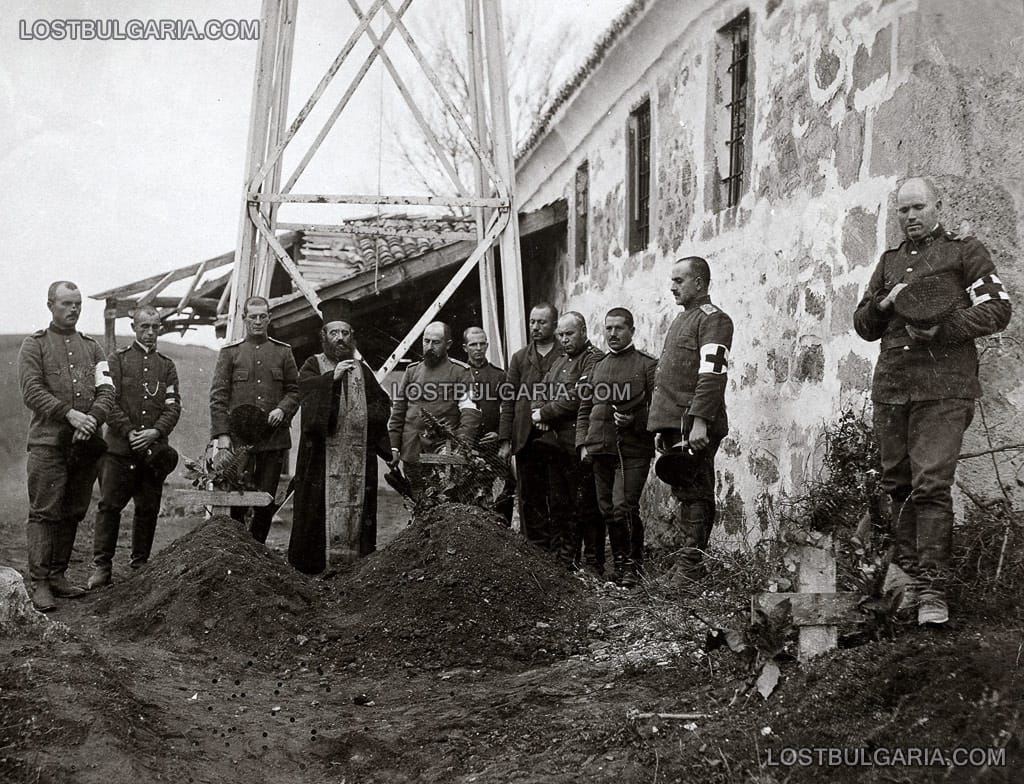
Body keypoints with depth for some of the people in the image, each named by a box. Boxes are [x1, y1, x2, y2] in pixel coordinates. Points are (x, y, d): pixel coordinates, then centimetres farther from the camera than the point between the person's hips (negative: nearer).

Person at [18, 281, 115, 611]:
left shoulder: (91, 347, 17)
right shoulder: (34, 345, 5)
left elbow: (106, 390, 7)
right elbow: (32, 391, -7)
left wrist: (92, 419, -11)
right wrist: (70, 414, -17)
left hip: (86, 444, 4)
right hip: (48, 442, -4)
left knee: (73, 512, 7)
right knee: (44, 512, -6)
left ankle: (58, 574, 16)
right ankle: (39, 582, -3)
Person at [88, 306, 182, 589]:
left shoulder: (166, 366, 14)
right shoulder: (117, 359, 6)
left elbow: (173, 406, 5)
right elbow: (109, 401, -3)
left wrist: (155, 432, -11)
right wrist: (129, 432, -13)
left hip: (154, 448, 3)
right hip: (119, 448, -2)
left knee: (148, 509, 6)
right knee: (109, 505, -5)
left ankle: (141, 565, 16)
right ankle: (101, 567, 0)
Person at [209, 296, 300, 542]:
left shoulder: (283, 352, 11)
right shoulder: (230, 352, 6)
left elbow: (294, 390, 14)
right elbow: (218, 396, 2)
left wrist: (283, 409, -7)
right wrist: (221, 434, -8)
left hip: (274, 437, 2)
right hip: (239, 438, -2)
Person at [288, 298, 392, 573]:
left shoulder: (361, 370, 18)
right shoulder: (313, 365, 6)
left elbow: (383, 403, 18)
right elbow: (305, 388, -14)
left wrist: (366, 416, -1)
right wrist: (333, 377, -29)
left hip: (359, 454, 4)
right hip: (323, 451, -4)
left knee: (357, 507, 0)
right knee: (324, 508, -8)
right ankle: (314, 567, -5)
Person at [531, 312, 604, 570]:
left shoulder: (593, 359, -7)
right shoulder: (559, 362, 22)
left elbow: (577, 398, -17)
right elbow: (542, 393, 20)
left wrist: (545, 414, -11)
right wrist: (539, 411, -3)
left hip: (579, 444, -9)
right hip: (555, 443, 9)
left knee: (586, 507, -4)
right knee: (558, 506, 13)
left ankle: (593, 566, 2)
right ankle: (562, 561, 21)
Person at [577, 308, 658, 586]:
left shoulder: (647, 365, 1)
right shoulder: (597, 367, 16)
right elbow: (585, 409, 19)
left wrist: (633, 420, -16)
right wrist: (583, 443, 9)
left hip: (633, 450, -5)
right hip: (600, 449, 5)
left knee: (623, 507, -13)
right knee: (607, 509, 7)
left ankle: (633, 565, 2)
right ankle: (619, 563, 20)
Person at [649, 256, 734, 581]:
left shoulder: (713, 319, -6)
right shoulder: (681, 320, 23)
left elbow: (713, 375, -18)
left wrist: (699, 421, -26)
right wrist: (661, 427, 21)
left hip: (695, 427, -9)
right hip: (673, 425, 9)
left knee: (696, 494, -8)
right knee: (683, 493, 11)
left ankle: (692, 564, -8)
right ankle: (689, 552, 16)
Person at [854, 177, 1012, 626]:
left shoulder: (965, 252, 8)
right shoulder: (889, 262, 22)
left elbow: (997, 310, -2)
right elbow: (863, 326, 21)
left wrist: (943, 327, -16)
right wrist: (884, 304, -1)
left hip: (943, 389, -5)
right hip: (890, 388, 5)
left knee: (931, 484, -14)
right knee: (898, 486, 6)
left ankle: (933, 591, -11)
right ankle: (913, 577, 17)